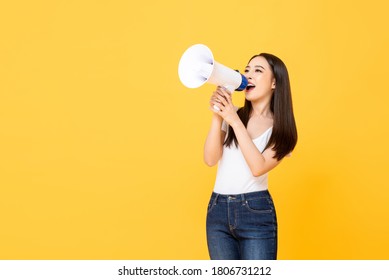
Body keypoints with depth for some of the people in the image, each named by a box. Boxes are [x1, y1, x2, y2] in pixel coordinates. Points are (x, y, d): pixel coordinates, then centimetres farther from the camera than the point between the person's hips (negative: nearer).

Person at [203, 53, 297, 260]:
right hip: (217, 210, 3)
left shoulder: (281, 129, 0)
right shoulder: (231, 115, 6)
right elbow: (210, 159, -4)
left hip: (256, 213, -3)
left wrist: (235, 121, -17)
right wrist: (217, 116, -13)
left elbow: (258, 167, -16)